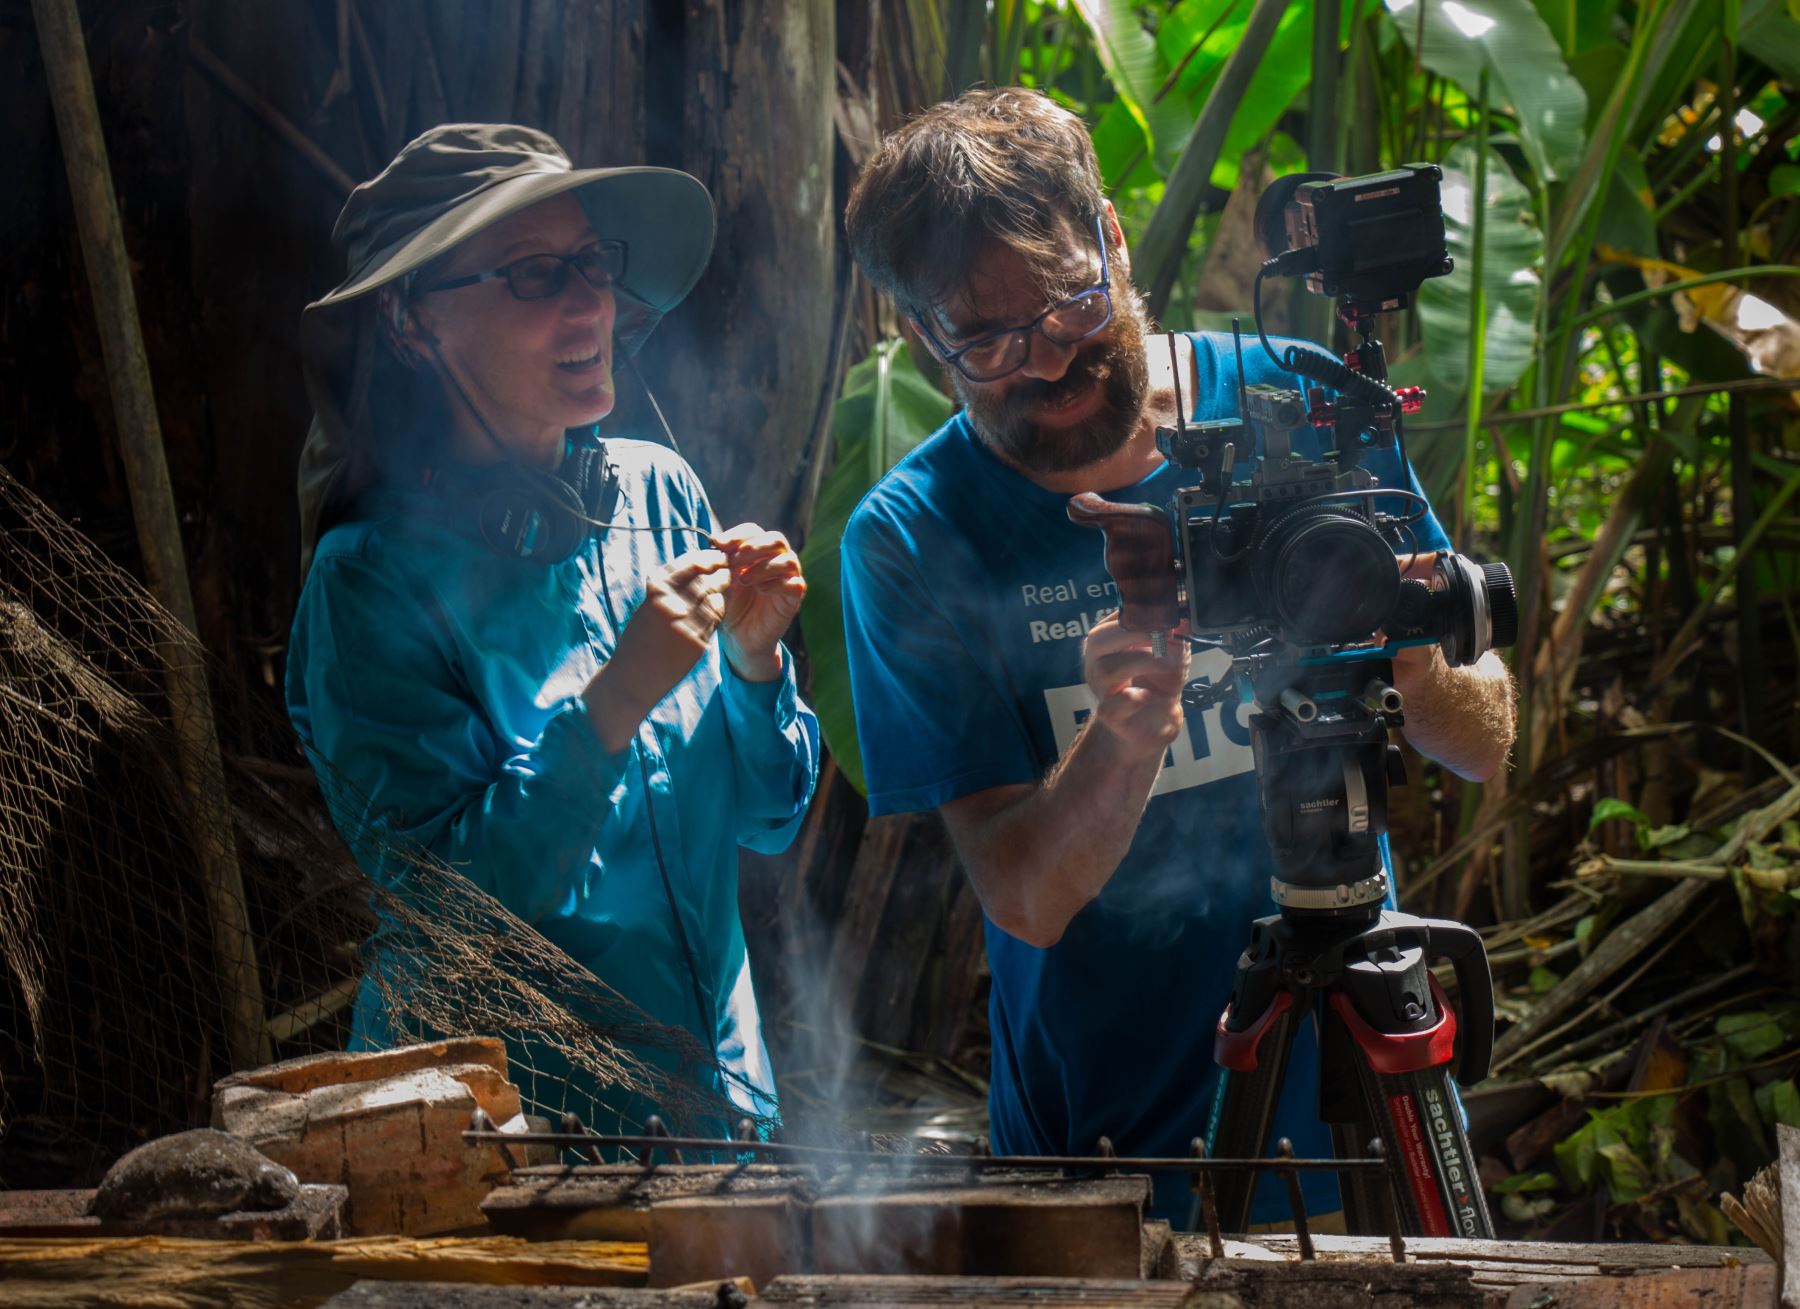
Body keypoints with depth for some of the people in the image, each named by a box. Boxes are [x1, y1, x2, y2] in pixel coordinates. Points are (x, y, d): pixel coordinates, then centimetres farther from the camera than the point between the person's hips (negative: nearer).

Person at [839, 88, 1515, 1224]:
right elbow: (1026, 898, -14)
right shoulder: (911, 539, -11)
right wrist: (1125, 734, -33)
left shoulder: (1297, 407, -6)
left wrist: (1408, 663, -22)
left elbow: (1489, 744, -1)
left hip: (1360, 1085, 2)